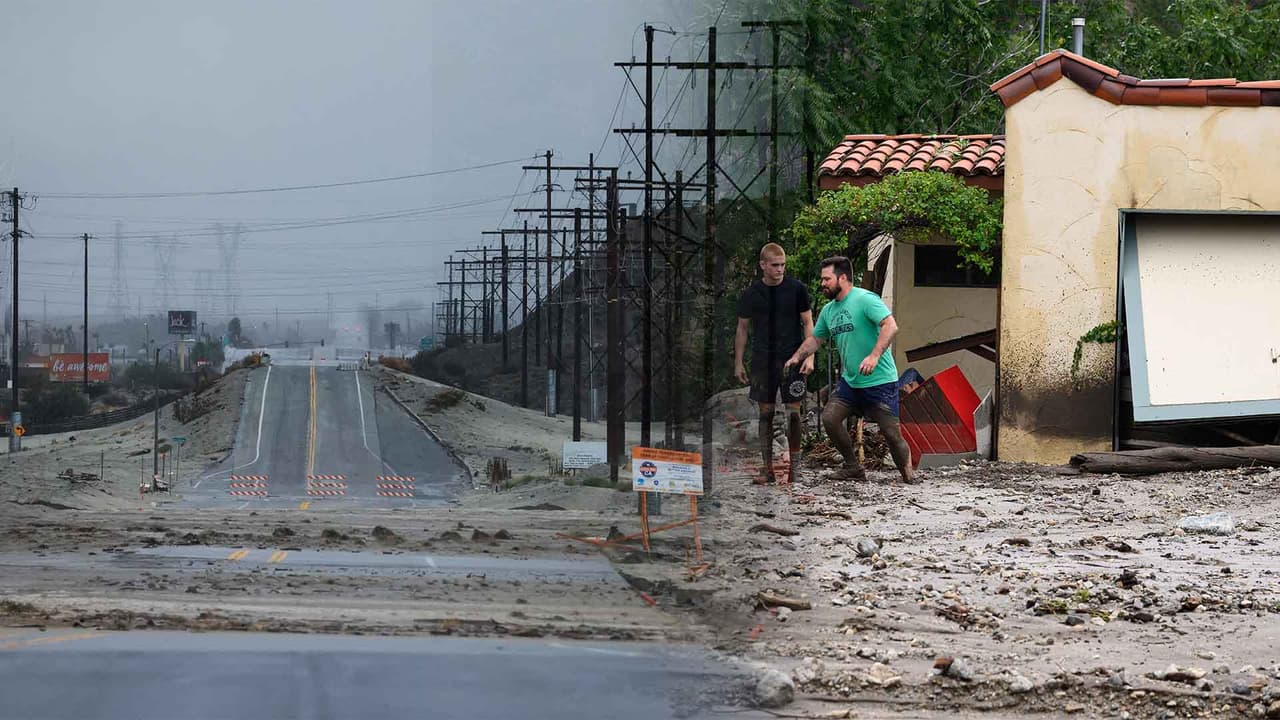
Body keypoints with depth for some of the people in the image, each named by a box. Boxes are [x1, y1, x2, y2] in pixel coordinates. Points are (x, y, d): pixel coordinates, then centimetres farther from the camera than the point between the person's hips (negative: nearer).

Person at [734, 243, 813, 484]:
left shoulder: (796, 289, -1)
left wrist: (809, 356, -7)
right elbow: (742, 329, 12)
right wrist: (738, 363, 9)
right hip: (762, 360, 2)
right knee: (765, 412, 3)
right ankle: (768, 467, 7)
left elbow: (808, 323, 3)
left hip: (792, 358, -2)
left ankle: (795, 462, 8)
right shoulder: (751, 294, 4)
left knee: (793, 410, -3)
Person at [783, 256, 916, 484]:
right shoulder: (828, 310, 11)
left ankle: (907, 474, 11)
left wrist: (874, 356, -35)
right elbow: (815, 338, 25)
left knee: (891, 431, -7)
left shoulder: (865, 299, -14)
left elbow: (891, 326, -25)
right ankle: (853, 468, 8)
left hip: (880, 380, -8)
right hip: (849, 380, 8)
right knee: (829, 418, -6)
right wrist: (797, 357, 9)